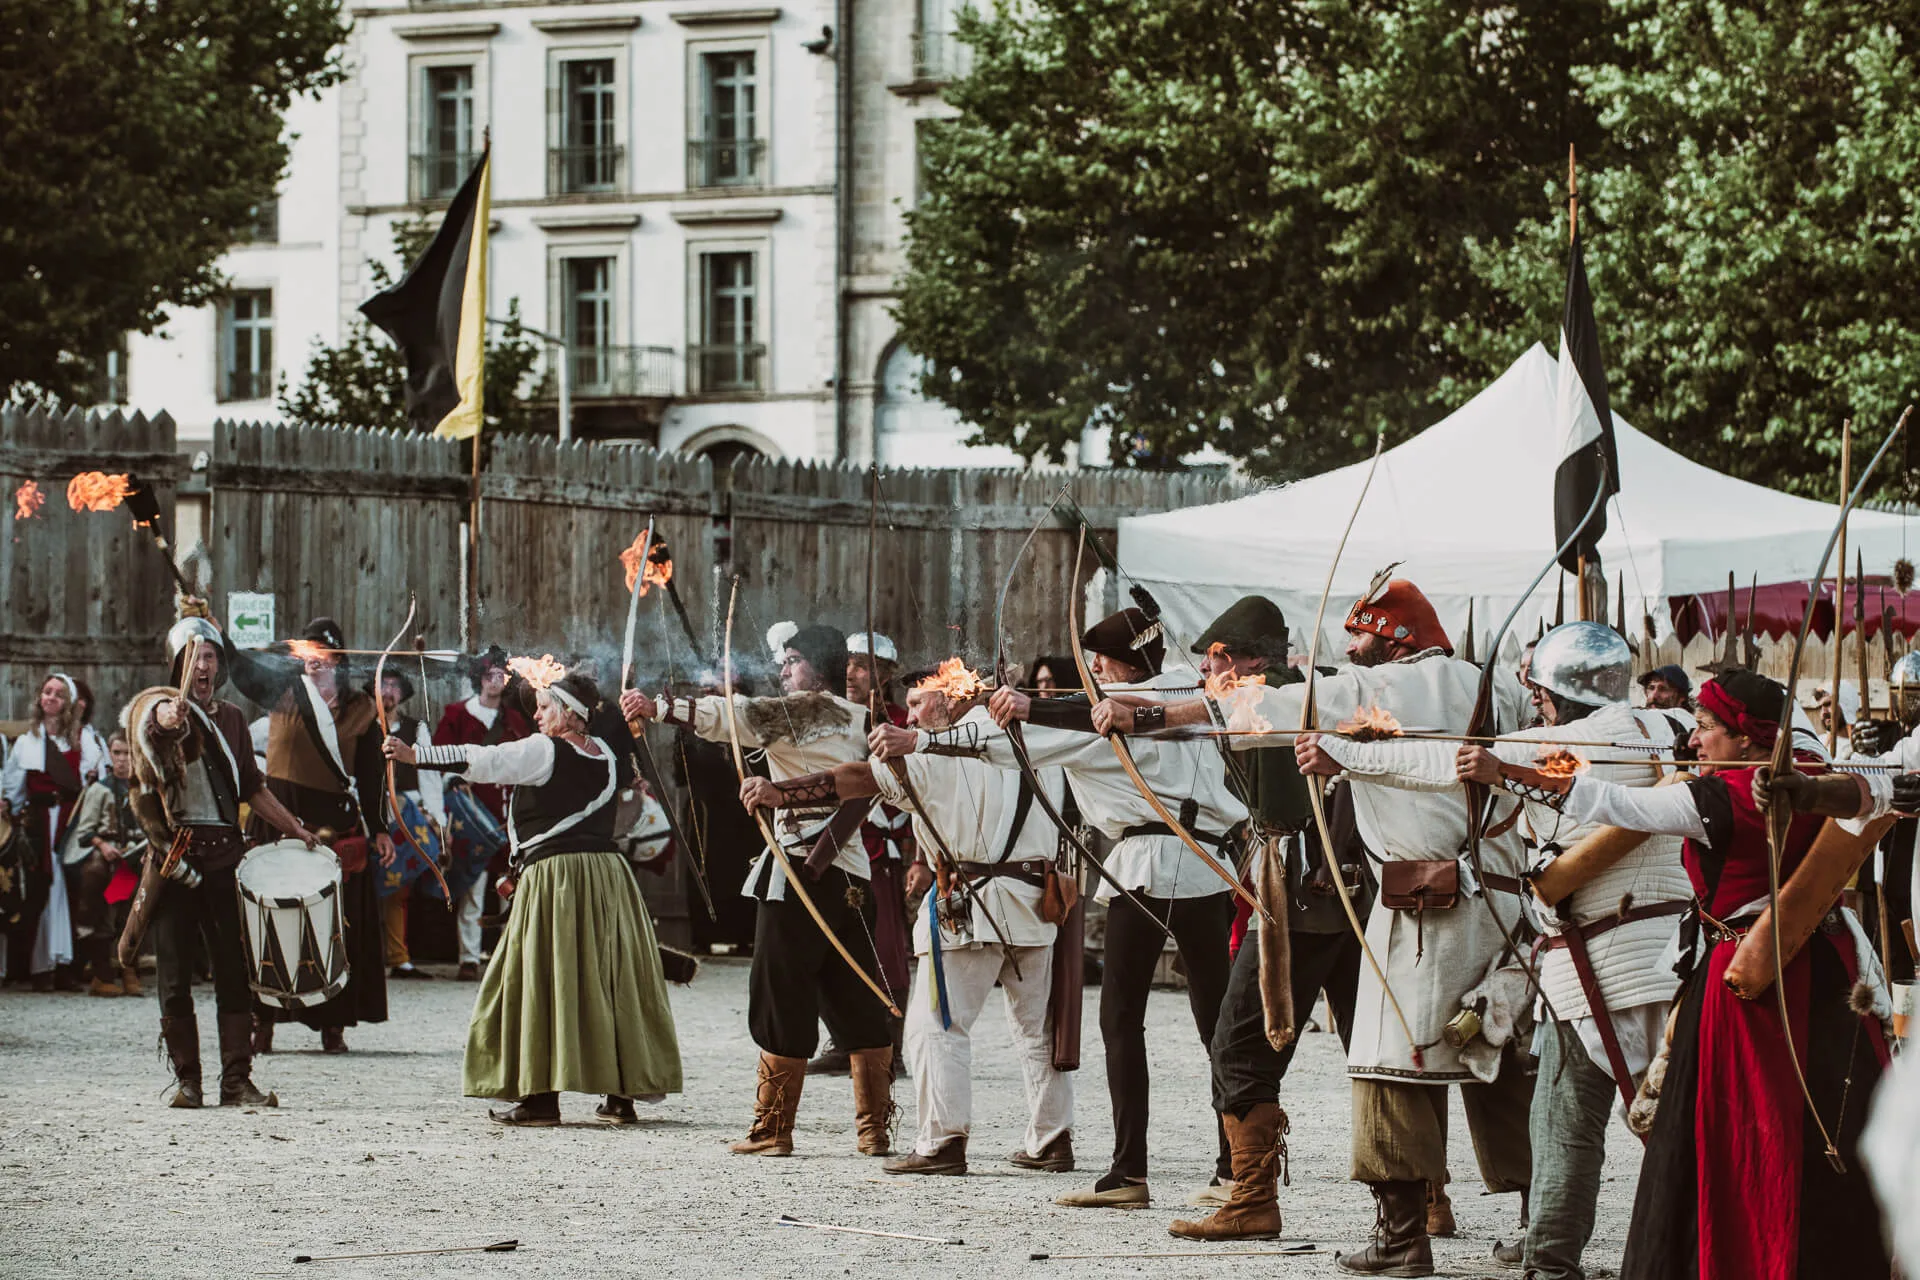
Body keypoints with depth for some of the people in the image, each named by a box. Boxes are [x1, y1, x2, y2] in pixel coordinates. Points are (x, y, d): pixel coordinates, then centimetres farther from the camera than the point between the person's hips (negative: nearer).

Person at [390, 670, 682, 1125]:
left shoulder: (543, 752, -8)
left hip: (553, 875, -7)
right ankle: (621, 1093, 10)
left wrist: (413, 755, -11)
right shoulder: (606, 758, 15)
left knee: (541, 984, -3)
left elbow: (480, 762, -14)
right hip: (607, 871, 7)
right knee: (608, 981, 9)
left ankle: (541, 1096, -5)